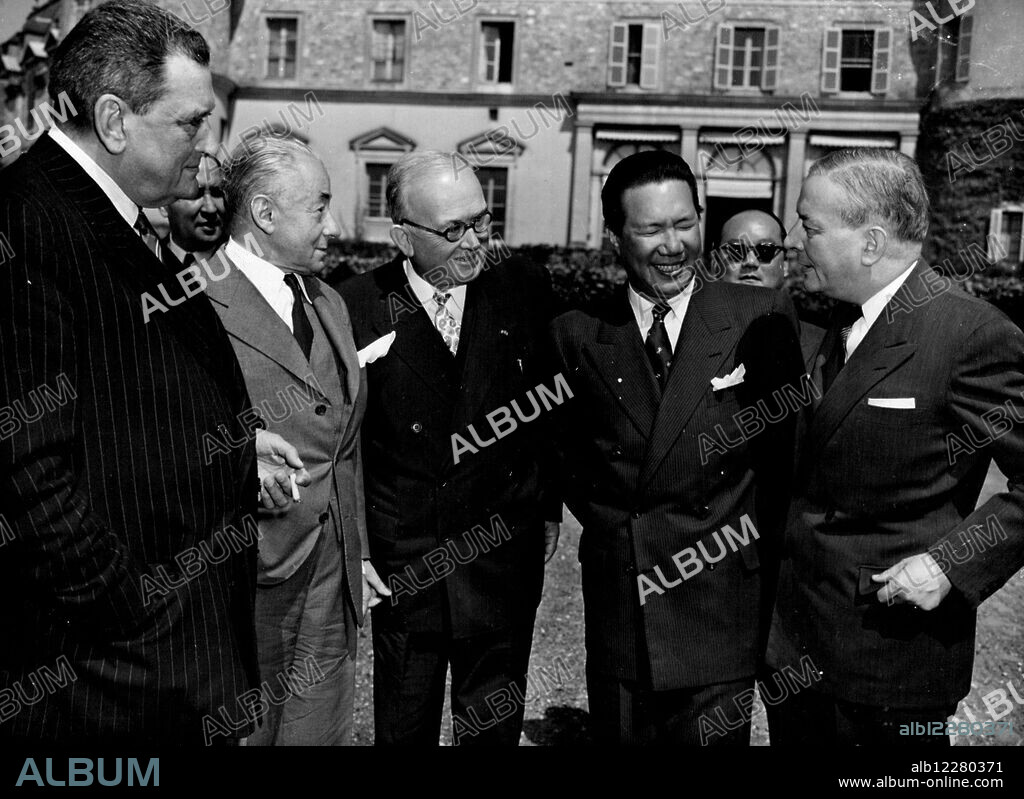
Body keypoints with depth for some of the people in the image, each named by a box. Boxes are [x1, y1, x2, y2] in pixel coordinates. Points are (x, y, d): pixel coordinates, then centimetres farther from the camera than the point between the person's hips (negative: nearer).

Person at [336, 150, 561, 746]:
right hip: (401, 564, -1)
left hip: (505, 560, 2)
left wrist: (550, 509, 10)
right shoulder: (357, 307, -11)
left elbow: (550, 407, 7)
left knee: (495, 727, 17)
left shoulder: (526, 288, -4)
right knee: (403, 729, 17)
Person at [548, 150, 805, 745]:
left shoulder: (763, 317, -6)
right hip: (615, 617, 3)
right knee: (617, 735, 16)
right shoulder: (579, 333, 0)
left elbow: (789, 442, 0)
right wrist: (612, 528, 1)